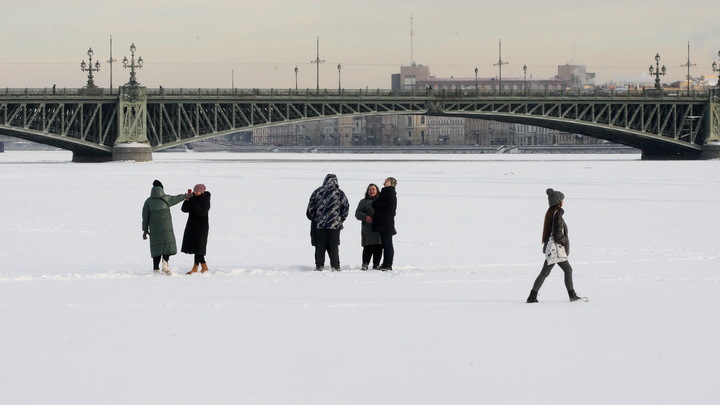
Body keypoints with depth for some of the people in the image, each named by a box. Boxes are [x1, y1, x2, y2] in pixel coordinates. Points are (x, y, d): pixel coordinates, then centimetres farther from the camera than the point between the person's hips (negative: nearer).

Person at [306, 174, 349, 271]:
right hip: (334, 225, -1)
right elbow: (346, 208, 1)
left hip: (320, 224, 1)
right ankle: (335, 266, 0)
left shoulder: (317, 192, 4)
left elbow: (310, 208, 8)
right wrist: (341, 219, 15)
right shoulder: (339, 193, -2)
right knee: (334, 246, 3)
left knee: (320, 246, 7)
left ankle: (319, 266, 5)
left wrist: (313, 219, 22)